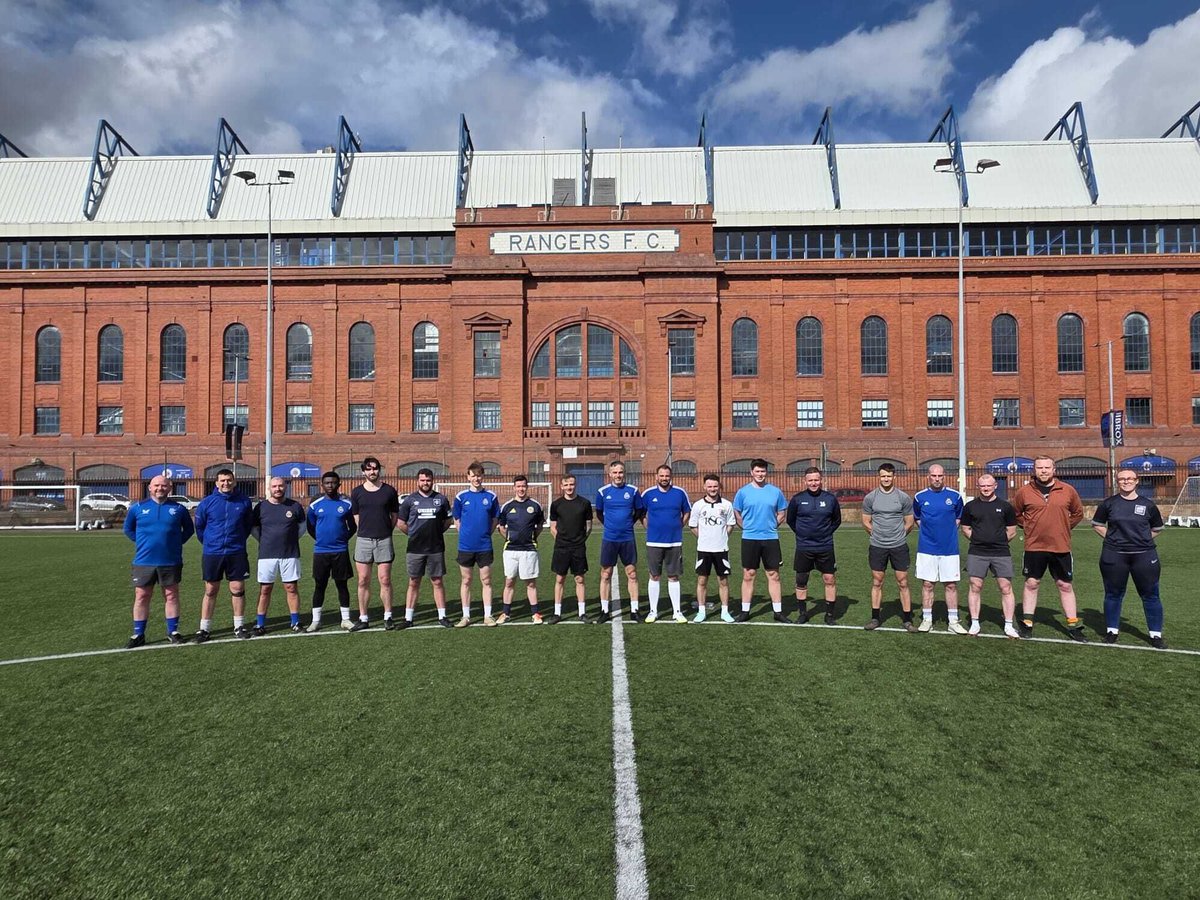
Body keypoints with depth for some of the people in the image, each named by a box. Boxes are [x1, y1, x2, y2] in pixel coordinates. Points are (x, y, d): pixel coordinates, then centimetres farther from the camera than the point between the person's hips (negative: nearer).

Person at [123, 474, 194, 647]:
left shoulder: (178, 509, 2)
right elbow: (128, 529, 15)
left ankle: (173, 632, 17)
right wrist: (142, 542, 4)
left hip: (171, 562, 0)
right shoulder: (138, 507, 2)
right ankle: (138, 635, 15)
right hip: (144, 561, 0)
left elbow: (189, 529, 14)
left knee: (171, 596, 7)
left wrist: (177, 542, 2)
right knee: (141, 597, 5)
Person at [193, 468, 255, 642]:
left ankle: (239, 626, 17)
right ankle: (205, 628, 16)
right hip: (212, 554, 0)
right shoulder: (207, 502, -4)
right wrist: (209, 542, 12)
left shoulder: (244, 501, -2)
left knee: (238, 590, 5)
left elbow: (249, 524, 12)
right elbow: (199, 526, 9)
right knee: (210, 591, 7)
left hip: (237, 553, 1)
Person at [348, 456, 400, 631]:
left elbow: (395, 515, 10)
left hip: (384, 540, -1)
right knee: (363, 581, 3)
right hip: (363, 540, 1)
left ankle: (388, 617, 10)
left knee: (385, 580, -1)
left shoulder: (389, 491, 3)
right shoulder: (357, 492, 6)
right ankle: (363, 618, 12)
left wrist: (385, 531, 7)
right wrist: (366, 531, 10)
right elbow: (356, 517, 12)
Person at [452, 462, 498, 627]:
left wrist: (486, 534, 2)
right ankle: (466, 616, 16)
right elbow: (457, 519, 8)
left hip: (485, 546, 0)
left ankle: (487, 616, 12)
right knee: (465, 581, 7)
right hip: (465, 546, 0)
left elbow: (494, 519, 9)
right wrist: (465, 535, 3)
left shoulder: (491, 496, 1)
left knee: (486, 581, 5)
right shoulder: (461, 496, 0)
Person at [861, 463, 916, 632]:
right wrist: (877, 534, 7)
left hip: (899, 546, -1)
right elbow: (866, 522, 10)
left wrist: (899, 535, 7)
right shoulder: (870, 498, 1)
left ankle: (907, 619, 11)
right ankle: (875, 618, 17)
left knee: (903, 583, 2)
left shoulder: (904, 498, -1)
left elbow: (909, 523, 7)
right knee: (877, 583, 7)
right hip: (877, 546, 1)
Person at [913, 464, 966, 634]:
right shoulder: (920, 497, 2)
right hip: (926, 548, 0)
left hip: (950, 548, 0)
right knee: (927, 584, 4)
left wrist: (948, 532, 8)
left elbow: (958, 518, 15)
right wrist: (928, 532, 8)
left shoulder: (955, 496, 1)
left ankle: (953, 621, 12)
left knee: (951, 585, 4)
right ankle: (927, 620, 14)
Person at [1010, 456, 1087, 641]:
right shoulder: (1024, 491, -2)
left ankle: (1073, 626, 19)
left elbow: (1078, 513, 15)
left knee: (1065, 586, 9)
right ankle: (1027, 624, 15)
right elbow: (1015, 513, 12)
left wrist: (1064, 527, 7)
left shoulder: (1068, 490, 1)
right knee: (1031, 584, 6)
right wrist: (1028, 526, 4)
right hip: (1034, 547, -1)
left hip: (1061, 548, 1)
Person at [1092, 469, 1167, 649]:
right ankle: (1112, 631, 20)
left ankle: (1156, 634, 15)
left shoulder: (1148, 505, 4)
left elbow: (1157, 528, 16)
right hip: (1114, 556, 0)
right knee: (1113, 594, 8)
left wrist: (1142, 539, 4)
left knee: (1150, 595, 3)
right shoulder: (1109, 504, 1)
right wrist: (1112, 538, 2)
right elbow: (1097, 524, 12)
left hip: (1144, 555, 1)